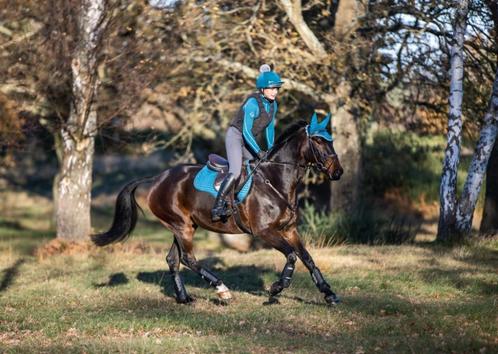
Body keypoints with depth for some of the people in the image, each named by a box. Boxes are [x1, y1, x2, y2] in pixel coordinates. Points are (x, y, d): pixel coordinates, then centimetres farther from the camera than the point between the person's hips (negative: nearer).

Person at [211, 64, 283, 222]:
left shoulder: (273, 104, 3)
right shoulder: (253, 103, -23)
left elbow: (270, 128, 16)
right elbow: (246, 131, -24)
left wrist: (271, 148, 8)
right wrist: (259, 152, -26)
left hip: (249, 141, 9)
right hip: (235, 136, -9)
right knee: (235, 171, -26)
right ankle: (217, 207, -29)